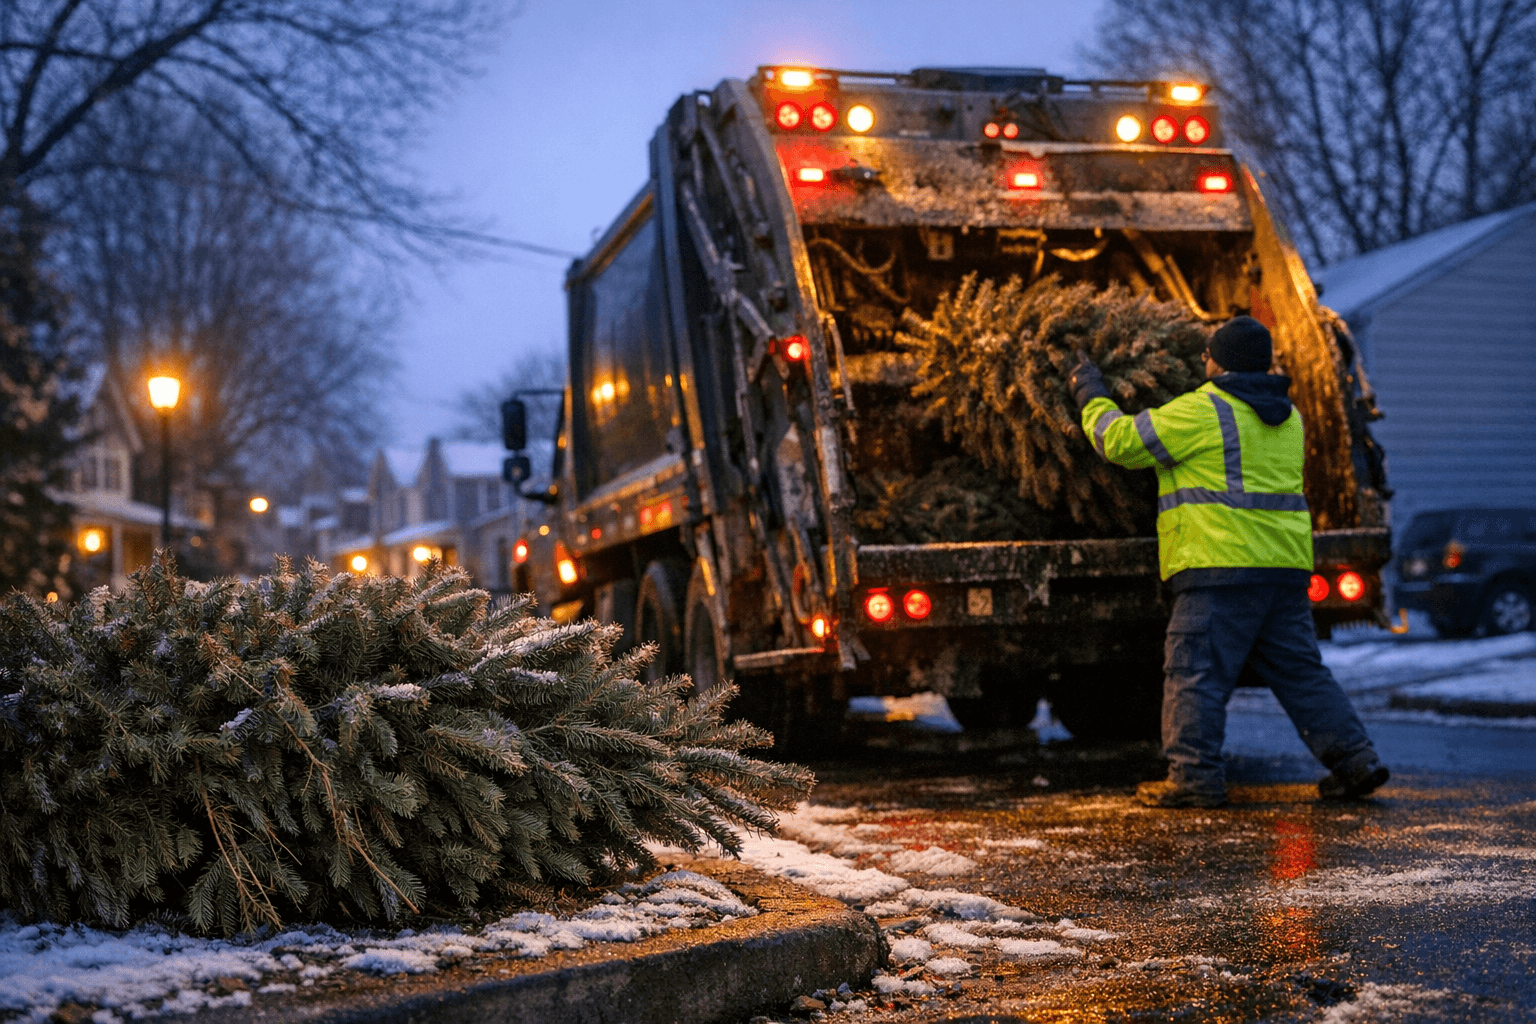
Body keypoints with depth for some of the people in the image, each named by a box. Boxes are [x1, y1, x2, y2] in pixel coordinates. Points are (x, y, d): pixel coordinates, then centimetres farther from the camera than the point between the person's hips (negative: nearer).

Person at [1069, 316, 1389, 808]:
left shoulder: (1199, 412, -7)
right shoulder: (1286, 417, 19)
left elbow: (1122, 442, -3)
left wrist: (1092, 397, 12)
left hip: (1222, 565, -8)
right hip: (1285, 565, 8)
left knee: (1196, 672, -3)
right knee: (1300, 670, 13)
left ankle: (1195, 777, -4)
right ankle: (1356, 760, 10)